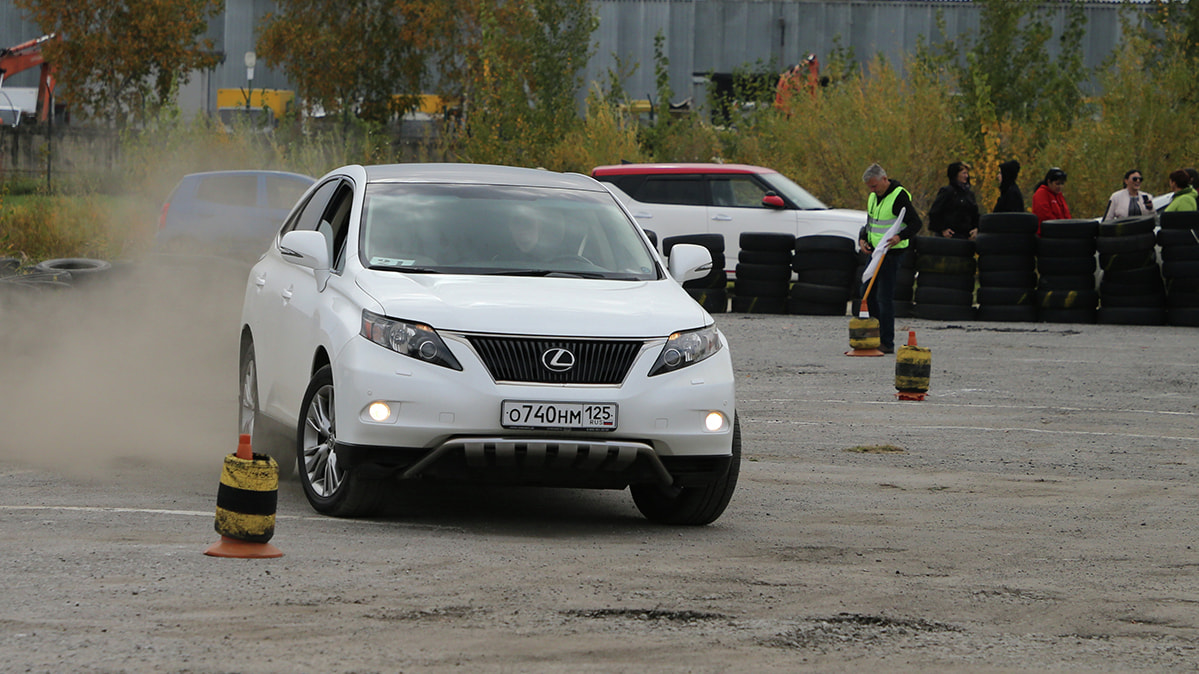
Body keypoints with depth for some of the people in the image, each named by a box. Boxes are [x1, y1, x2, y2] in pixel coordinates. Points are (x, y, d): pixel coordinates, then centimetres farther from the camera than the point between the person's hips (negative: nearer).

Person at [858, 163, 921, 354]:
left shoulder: (899, 196, -16)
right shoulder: (873, 196, 10)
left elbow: (915, 223, -17)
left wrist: (899, 237, -33)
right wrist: (862, 239, 3)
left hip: (892, 251, -9)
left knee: (884, 296, -9)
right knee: (867, 291, 11)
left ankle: (887, 342, -5)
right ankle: (875, 336, 21)